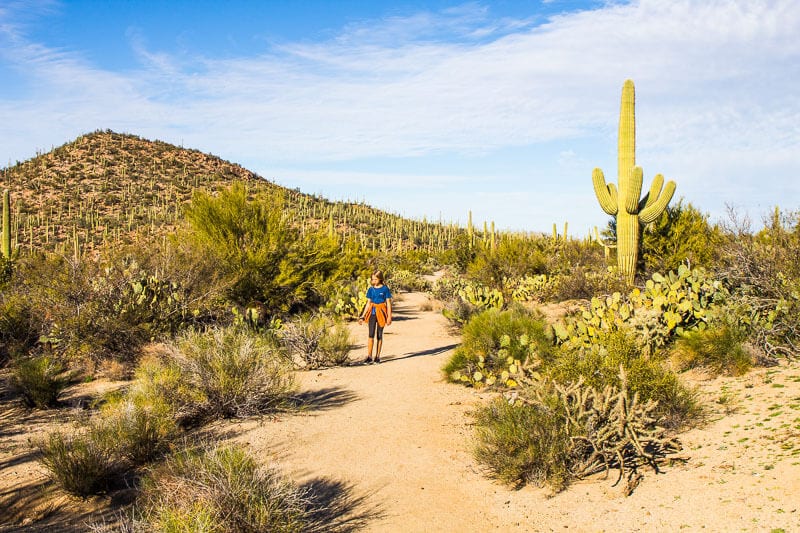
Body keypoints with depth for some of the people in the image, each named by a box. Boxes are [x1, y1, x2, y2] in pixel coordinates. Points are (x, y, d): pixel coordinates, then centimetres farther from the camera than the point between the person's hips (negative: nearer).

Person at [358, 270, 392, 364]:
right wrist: (362, 316, 10)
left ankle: (377, 356, 12)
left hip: (381, 313, -2)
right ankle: (369, 356, -4)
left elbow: (388, 303, 0)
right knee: (371, 334, -4)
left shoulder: (385, 289, -3)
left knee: (379, 335, 5)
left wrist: (389, 317, -4)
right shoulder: (371, 289, 7)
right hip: (372, 313, 2)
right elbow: (368, 303, 12)